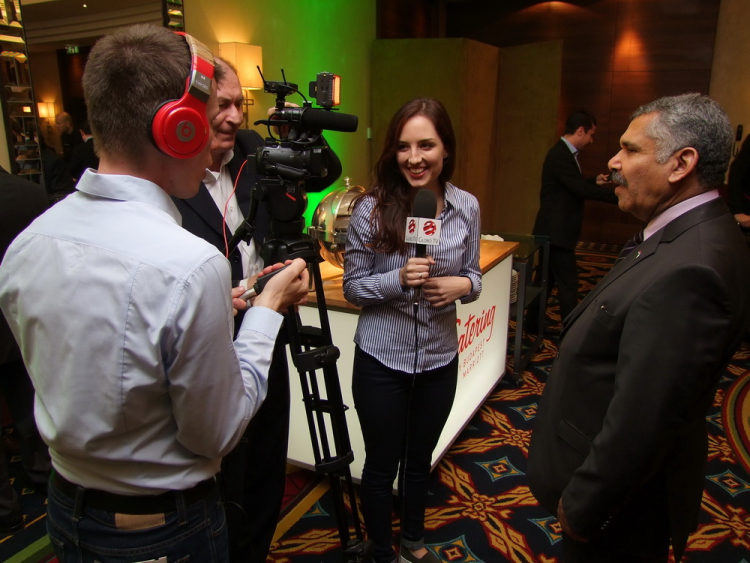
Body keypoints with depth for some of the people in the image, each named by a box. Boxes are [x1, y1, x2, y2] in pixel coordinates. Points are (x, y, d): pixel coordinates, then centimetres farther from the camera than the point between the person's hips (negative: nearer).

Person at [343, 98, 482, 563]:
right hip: (382, 359, -3)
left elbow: (474, 275, 5)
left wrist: (462, 285, -18)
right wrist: (400, 279, -26)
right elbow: (353, 286, -9)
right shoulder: (372, 207, -15)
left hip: (440, 358, 3)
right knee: (382, 466, 15)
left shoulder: (467, 207, -5)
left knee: (420, 460, 23)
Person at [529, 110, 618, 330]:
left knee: (547, 279, 17)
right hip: (556, 233, -11)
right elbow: (582, 190, -25)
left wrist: (595, 181, 14)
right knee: (568, 284, -5)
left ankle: (533, 324, 27)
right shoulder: (560, 155, -19)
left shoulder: (565, 153, 13)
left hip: (555, 232, 11)